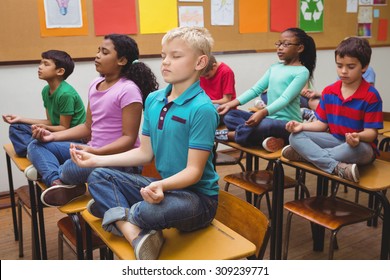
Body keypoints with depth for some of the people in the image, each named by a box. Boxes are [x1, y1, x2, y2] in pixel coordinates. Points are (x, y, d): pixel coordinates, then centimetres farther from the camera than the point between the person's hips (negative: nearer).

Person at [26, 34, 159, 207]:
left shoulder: (128, 90, -16)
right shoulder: (95, 85, 10)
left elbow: (129, 138, -17)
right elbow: (88, 128, 15)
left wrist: (96, 152, -30)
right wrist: (53, 136, 4)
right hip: (94, 152, 9)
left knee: (71, 168, -35)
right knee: (36, 146, 3)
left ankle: (47, 171, 0)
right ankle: (57, 182, -23)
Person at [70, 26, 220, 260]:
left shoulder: (202, 109, -20)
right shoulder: (153, 100, 3)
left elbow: (194, 170, -20)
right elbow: (145, 153, 9)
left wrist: (162, 185, -40)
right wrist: (97, 160, 6)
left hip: (196, 195, -8)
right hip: (164, 186, 8)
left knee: (149, 211, -37)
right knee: (99, 178, -1)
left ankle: (113, 210, -2)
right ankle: (137, 237, -21)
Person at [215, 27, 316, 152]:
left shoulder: (302, 72, -8)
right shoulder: (275, 67, 14)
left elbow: (285, 99, -21)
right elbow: (256, 89, 10)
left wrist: (263, 112, -36)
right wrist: (231, 104, 0)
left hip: (288, 123, -8)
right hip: (269, 118, 8)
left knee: (263, 125, -39)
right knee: (230, 115, 2)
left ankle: (228, 134, -11)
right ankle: (269, 139, -20)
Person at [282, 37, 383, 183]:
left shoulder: (371, 96, -13)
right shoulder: (328, 92, 3)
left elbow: (371, 132, -15)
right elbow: (322, 124, 6)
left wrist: (358, 137, -38)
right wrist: (301, 126, -12)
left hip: (359, 145, -4)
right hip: (335, 140, 5)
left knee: (359, 149, -42)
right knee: (296, 136, -16)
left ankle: (304, 154, -28)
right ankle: (338, 167, -34)